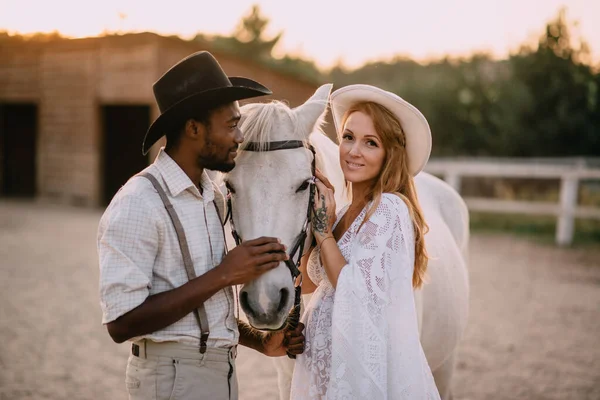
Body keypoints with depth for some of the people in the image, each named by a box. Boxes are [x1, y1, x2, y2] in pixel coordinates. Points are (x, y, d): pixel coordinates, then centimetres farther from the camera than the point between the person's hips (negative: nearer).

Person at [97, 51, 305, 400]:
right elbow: (122, 324, -23)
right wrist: (223, 275, -24)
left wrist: (262, 341, 1)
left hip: (221, 370, 7)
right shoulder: (138, 204, -18)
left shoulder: (214, 196, 7)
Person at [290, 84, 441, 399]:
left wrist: (323, 231, -17)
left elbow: (360, 296, -23)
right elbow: (307, 281, 9)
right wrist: (308, 216, -2)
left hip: (364, 370, -8)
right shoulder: (349, 212, 8)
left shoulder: (390, 209, -18)